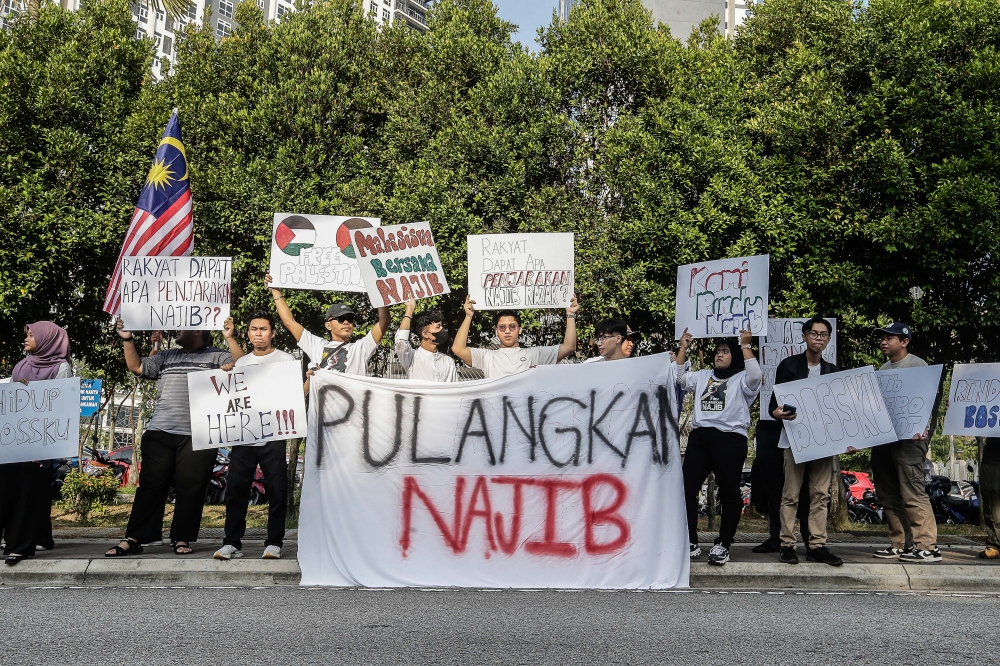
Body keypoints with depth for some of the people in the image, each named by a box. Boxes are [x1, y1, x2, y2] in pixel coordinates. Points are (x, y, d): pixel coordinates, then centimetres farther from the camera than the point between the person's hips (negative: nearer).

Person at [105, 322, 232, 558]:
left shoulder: (218, 356, 8)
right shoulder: (167, 356, 21)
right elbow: (137, 367, 19)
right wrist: (127, 340, 10)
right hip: (160, 432, 4)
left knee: (190, 488, 0)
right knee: (151, 485, 4)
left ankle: (181, 539, 8)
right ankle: (133, 539, 7)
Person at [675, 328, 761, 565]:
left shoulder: (742, 379, 5)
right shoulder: (703, 376, 22)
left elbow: (755, 374, -16)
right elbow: (679, 377, 20)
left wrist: (745, 345, -14)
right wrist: (683, 348, 14)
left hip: (730, 439, -5)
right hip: (699, 437, 5)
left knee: (729, 493, 2)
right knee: (686, 488, -1)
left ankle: (723, 544, 12)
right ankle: (690, 542, 6)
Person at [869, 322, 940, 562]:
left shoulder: (917, 365, -3)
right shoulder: (884, 368, 17)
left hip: (908, 437, -8)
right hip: (882, 437, 8)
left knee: (912, 494, -10)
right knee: (888, 494, 10)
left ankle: (927, 547, -6)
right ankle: (900, 544, 17)